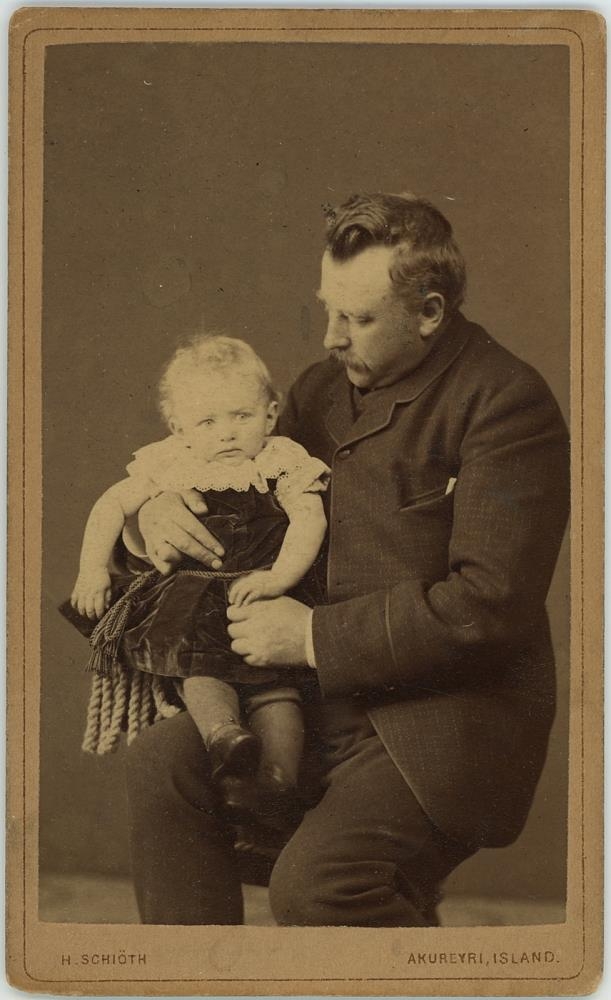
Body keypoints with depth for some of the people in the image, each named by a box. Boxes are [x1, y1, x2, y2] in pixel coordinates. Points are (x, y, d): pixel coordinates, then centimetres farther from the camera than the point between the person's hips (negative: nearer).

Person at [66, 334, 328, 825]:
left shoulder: (282, 465, 6)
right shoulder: (170, 467, 12)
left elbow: (310, 520, -5)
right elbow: (113, 505, 19)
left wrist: (278, 577, -21)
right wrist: (93, 569, 8)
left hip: (259, 593, -1)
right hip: (191, 596, 1)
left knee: (273, 681, -23)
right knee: (199, 663, -29)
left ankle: (279, 782, -30)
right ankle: (223, 737, -48)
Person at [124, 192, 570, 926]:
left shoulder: (504, 400, -12)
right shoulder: (323, 390, 12)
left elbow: (491, 603, -20)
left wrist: (317, 636, -18)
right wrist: (158, 506, 1)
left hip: (448, 718, -7)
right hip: (327, 702, 7)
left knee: (314, 881, -26)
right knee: (160, 764, -11)